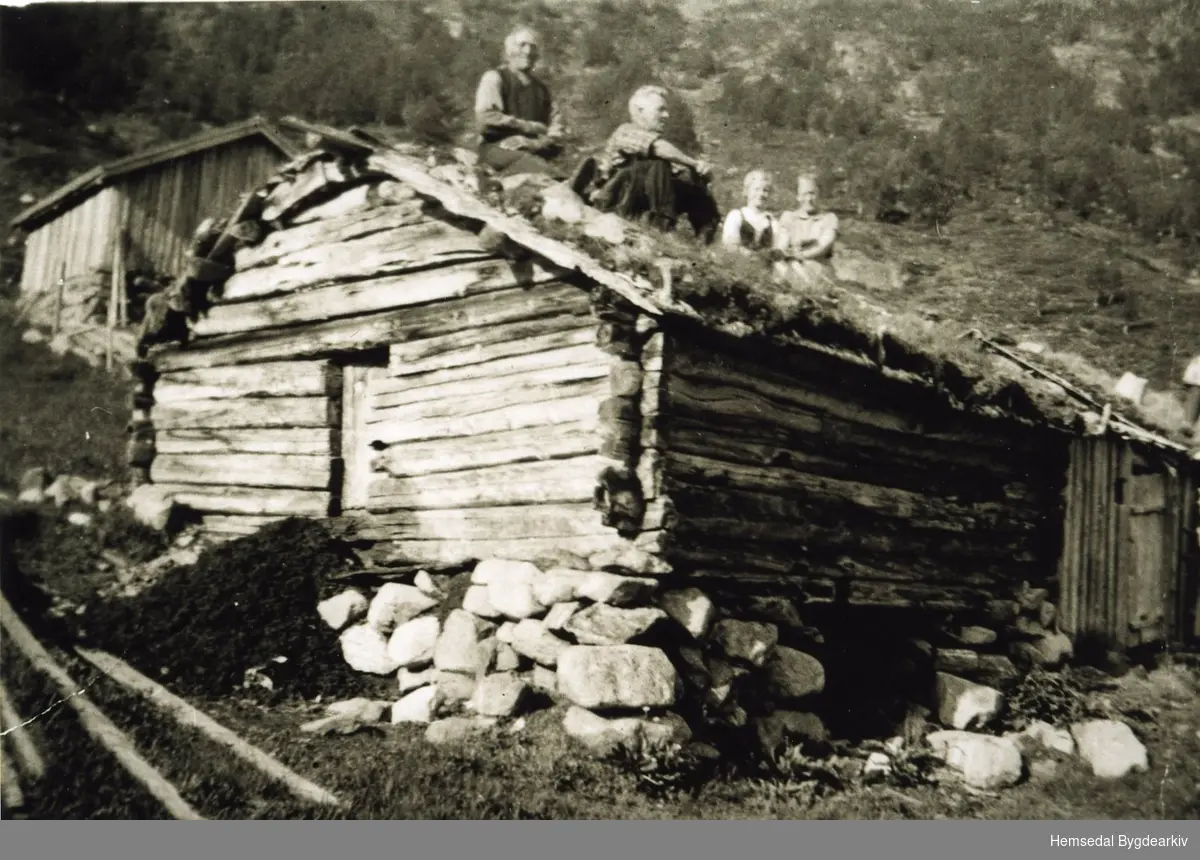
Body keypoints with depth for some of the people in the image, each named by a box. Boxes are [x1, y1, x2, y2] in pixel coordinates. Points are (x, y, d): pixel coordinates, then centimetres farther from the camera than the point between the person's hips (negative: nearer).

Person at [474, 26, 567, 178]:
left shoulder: (542, 90, 23)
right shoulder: (494, 78, 10)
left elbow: (556, 131, 12)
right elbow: (486, 119, -6)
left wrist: (533, 143, -9)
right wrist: (527, 127, -1)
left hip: (535, 151, 5)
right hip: (496, 149, -4)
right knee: (526, 161, -39)